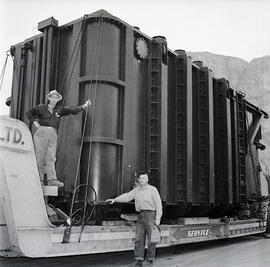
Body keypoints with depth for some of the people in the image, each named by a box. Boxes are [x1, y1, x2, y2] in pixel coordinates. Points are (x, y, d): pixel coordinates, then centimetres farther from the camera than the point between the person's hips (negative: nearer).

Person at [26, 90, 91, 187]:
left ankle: (52, 179, -14)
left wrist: (83, 106, -5)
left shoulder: (59, 110, 15)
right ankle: (39, 180, -3)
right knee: (40, 157, -4)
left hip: (53, 135, 3)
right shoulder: (41, 108, 8)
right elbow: (29, 113, 17)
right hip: (41, 133, -3)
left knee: (51, 157, -6)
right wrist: (34, 122, 3)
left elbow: (72, 110, 6)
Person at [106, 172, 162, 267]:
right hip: (140, 215, 4)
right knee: (138, 238, 0)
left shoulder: (153, 189, 1)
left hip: (150, 214, -4)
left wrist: (158, 218, -9)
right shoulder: (136, 190, 14)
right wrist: (115, 200, -7)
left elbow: (158, 204, -3)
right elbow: (127, 196, 7)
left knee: (151, 238, -1)